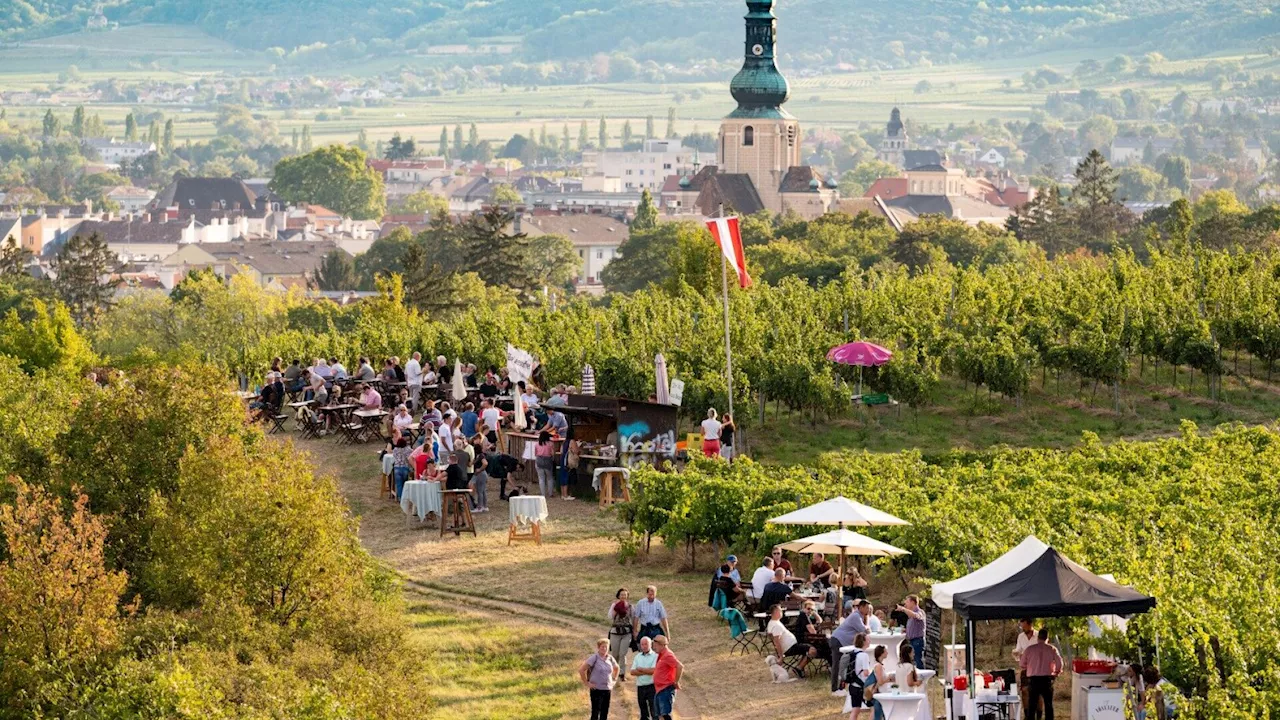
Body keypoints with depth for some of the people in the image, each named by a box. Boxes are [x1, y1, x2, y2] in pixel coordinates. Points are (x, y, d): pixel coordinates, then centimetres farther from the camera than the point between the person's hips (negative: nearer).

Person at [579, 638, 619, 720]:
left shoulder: (610, 658, 7)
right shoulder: (594, 658, -10)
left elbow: (616, 668, 29)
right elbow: (581, 669, -14)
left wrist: (614, 679, 17)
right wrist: (586, 683, -12)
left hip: (608, 689, 5)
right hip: (596, 689, -5)